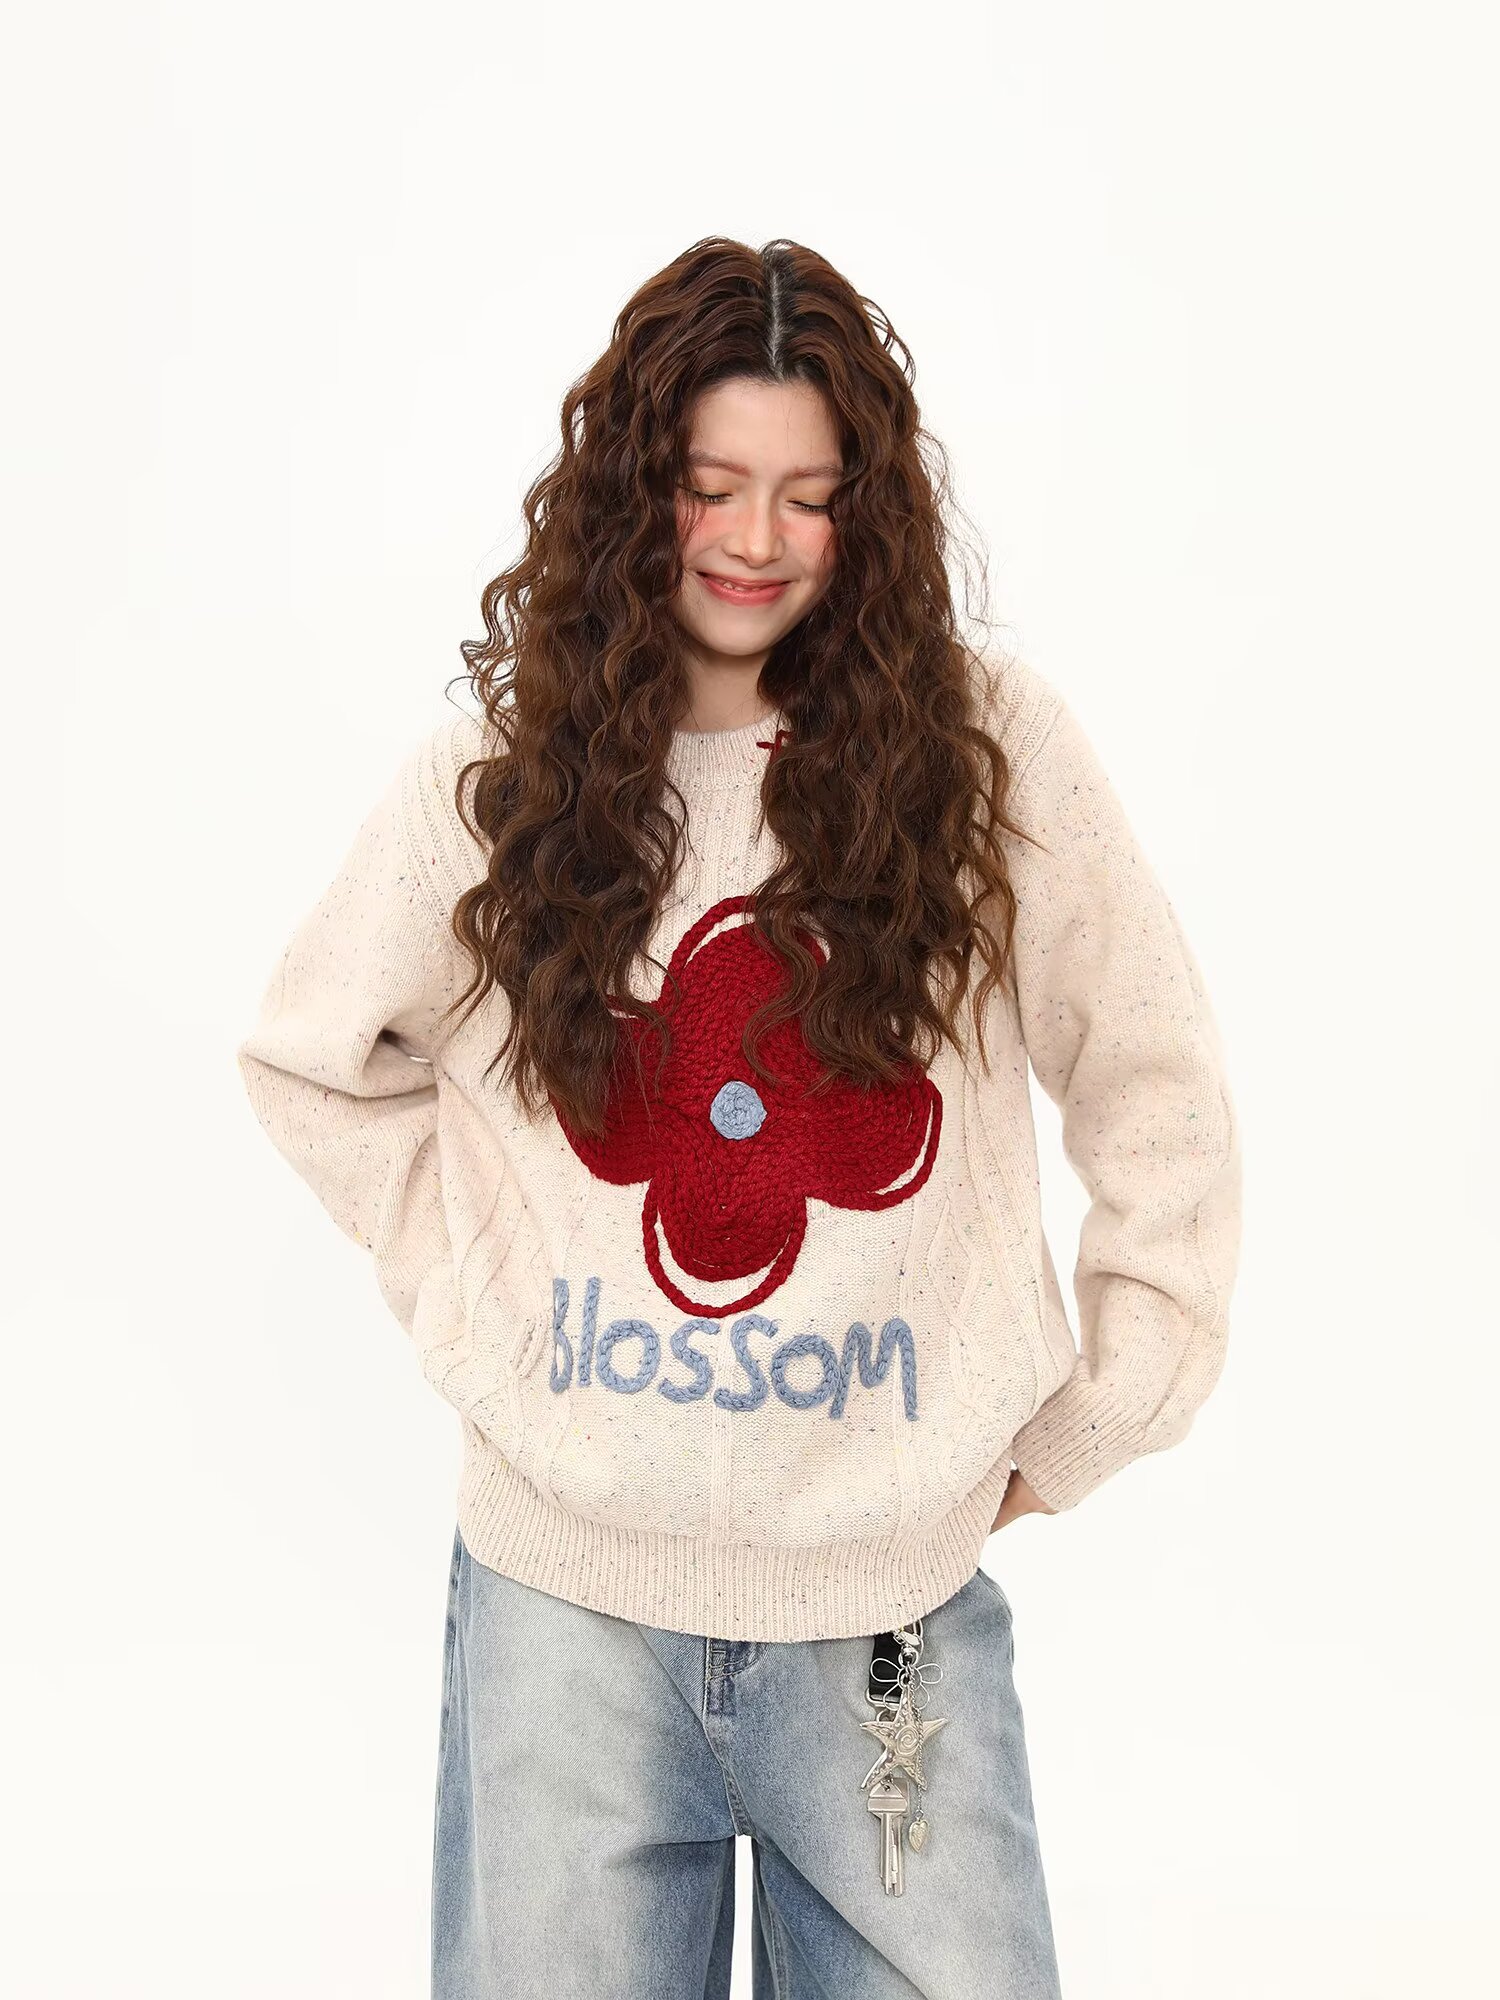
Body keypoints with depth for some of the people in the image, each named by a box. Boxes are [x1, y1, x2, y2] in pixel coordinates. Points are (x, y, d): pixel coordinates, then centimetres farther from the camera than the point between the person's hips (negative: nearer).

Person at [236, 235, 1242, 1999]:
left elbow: (1156, 1093, 4)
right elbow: (310, 1060, 13)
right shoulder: (503, 773, 0)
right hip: (561, 1584, 1)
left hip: (895, 1594, 0)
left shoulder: (988, 745, -3)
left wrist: (1085, 1427, 3)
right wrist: (471, 1301, 5)